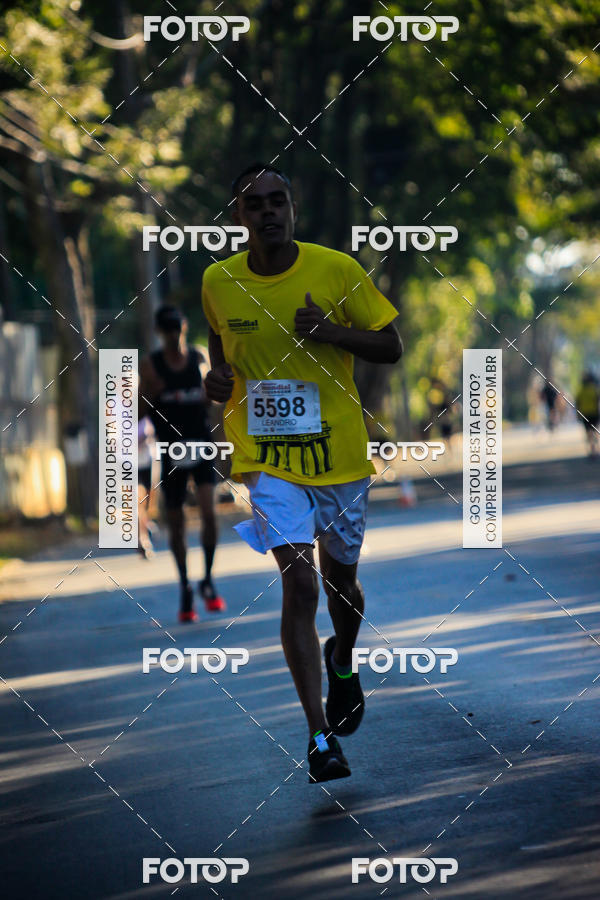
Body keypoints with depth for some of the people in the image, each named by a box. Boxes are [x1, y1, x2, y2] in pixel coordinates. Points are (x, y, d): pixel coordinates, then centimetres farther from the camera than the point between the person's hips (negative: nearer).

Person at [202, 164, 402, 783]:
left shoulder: (338, 271, -8)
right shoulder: (218, 282, -2)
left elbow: (391, 347, -1)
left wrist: (332, 332, -19)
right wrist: (218, 373, -1)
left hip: (340, 455, 1)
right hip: (266, 459, -1)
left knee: (341, 580, 17)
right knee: (299, 583, -16)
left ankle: (343, 662, 52)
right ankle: (321, 738, -17)